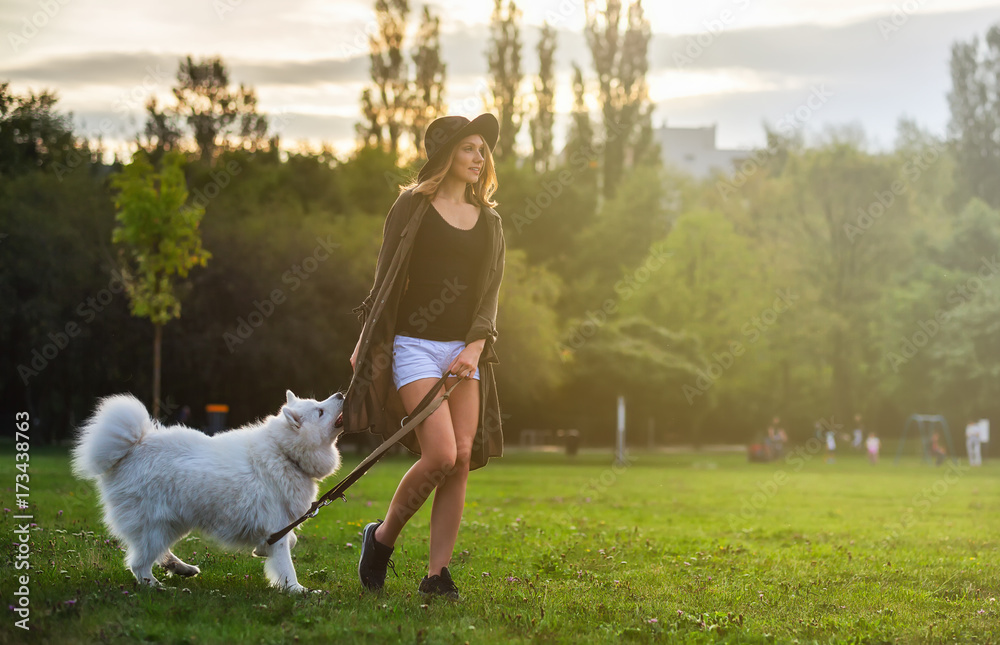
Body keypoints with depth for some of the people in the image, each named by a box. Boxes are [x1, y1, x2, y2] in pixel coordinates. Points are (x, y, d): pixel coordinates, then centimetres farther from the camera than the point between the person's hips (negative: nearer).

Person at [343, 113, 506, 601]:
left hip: (463, 349, 5)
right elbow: (386, 279, 2)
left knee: (464, 456, -5)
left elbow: (490, 292, 9)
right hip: (413, 343, -5)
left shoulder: (488, 221, 13)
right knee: (441, 455, -17)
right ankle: (382, 538, 7)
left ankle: (437, 574, 2)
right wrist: (365, 343, 0)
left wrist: (475, 346, -6)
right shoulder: (413, 206, 0)